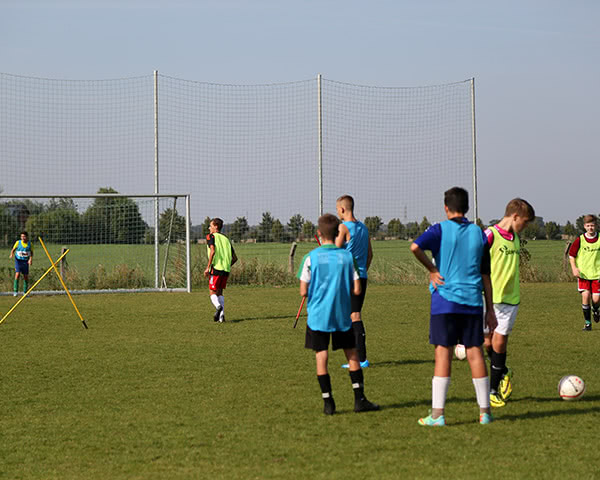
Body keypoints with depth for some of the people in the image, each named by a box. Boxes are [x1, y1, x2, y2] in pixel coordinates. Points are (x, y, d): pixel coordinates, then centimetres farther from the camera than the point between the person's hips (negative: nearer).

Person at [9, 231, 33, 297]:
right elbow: (13, 250, 4)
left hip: (26, 261, 2)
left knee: (26, 277, 4)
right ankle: (16, 291, -12)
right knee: (17, 274, -17)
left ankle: (25, 292, 17)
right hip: (18, 260, -2)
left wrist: (30, 259, -11)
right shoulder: (18, 242, -5)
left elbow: (31, 253, 7)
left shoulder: (30, 244, -1)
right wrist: (11, 254, -17)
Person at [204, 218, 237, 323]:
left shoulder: (211, 236, 1)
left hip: (216, 268, -5)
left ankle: (218, 306, -28)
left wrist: (208, 267, -15)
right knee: (220, 292, 15)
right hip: (226, 270, 5)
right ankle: (221, 315, 3)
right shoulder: (226, 239, 19)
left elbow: (213, 251, -16)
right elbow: (234, 258, 15)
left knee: (212, 292, 1)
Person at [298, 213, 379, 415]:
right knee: (353, 356, 12)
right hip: (342, 315, 1)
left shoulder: (311, 258, -7)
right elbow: (357, 290, -2)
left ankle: (328, 403, 2)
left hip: (318, 315, -1)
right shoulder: (347, 256, -2)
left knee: (321, 358, 4)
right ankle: (359, 399, 9)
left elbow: (304, 291, -7)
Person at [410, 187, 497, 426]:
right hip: (472, 302, 3)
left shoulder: (440, 229, -2)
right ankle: (484, 411, 10)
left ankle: (437, 413, -5)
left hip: (445, 301, -3)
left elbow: (415, 247, -22)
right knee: (475, 353, 7)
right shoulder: (478, 233, 9)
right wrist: (490, 309, 15)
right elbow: (485, 274, 11)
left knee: (443, 353, -3)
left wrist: (432, 270, -7)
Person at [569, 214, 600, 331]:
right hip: (583, 273, 0)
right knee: (585, 296, -12)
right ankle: (587, 323, 1)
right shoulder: (580, 240, -4)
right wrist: (574, 268, -8)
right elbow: (571, 255, 4)